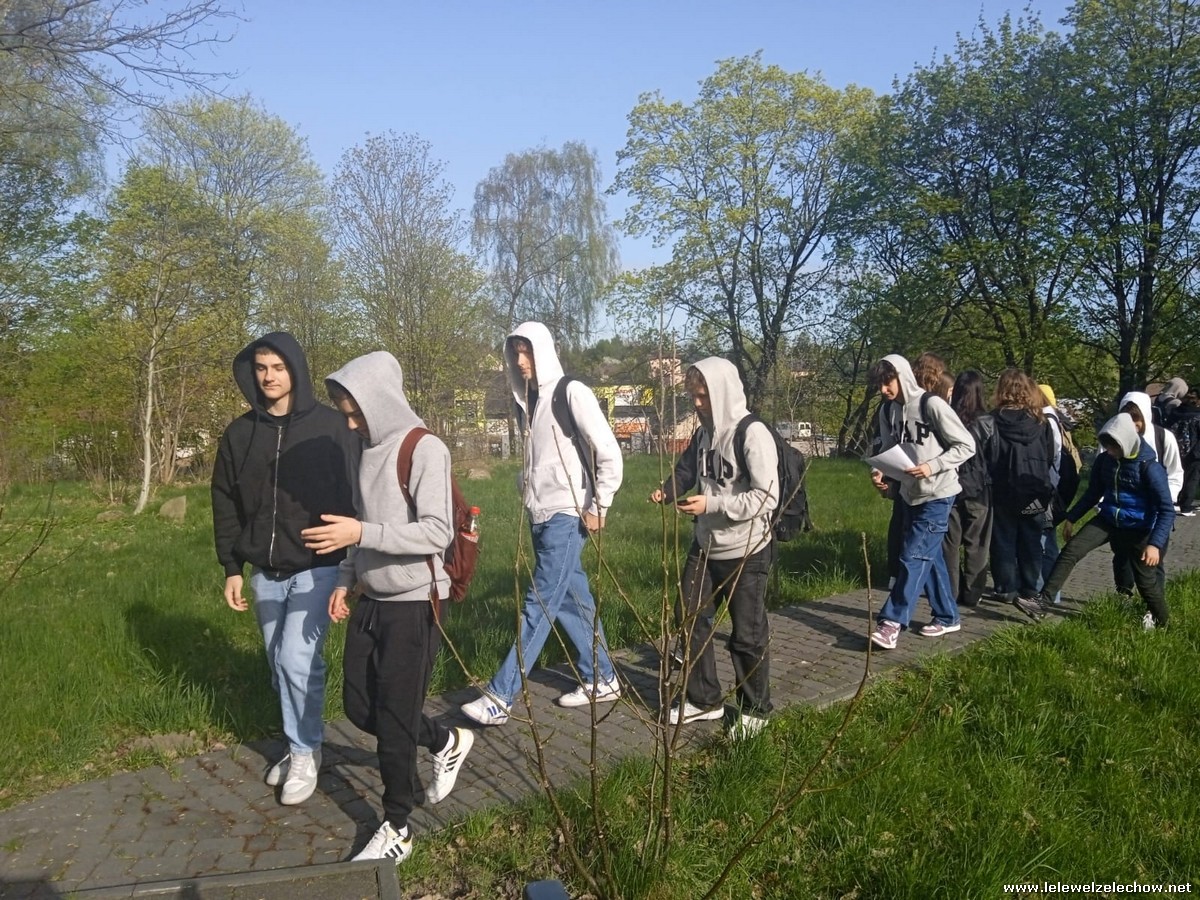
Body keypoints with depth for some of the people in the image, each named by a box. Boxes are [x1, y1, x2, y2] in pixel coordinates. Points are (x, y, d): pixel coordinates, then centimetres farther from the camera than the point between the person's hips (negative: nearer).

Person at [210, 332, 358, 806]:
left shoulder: (329, 427, -7)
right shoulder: (240, 432, 5)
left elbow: (351, 497, -7)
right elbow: (225, 503, 10)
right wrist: (232, 567, 6)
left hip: (316, 568, -5)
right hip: (264, 572, 5)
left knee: (298, 659, -10)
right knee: (280, 663, 12)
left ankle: (305, 752, 11)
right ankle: (300, 744, 30)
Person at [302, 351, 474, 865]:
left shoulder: (424, 450, -15)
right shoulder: (368, 447, 8)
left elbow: (438, 532, -22)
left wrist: (361, 534, -28)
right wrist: (346, 579, 10)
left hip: (414, 605, -8)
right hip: (371, 601, 8)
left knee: (394, 719, 0)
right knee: (359, 706, 14)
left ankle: (396, 829, 19)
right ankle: (447, 743, 36)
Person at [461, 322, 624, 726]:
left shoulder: (571, 393, -10)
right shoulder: (529, 399, 13)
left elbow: (609, 453, -13)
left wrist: (598, 508, -11)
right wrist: (530, 502, 13)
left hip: (566, 516, -8)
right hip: (541, 516, 8)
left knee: (539, 606, -6)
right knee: (572, 601, 13)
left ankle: (499, 698, -4)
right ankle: (601, 679, 26)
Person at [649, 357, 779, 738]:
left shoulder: (753, 434, -18)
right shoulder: (704, 433, 5)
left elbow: (767, 497, -22)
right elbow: (686, 471, 19)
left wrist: (712, 504, -25)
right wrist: (668, 489, -2)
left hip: (746, 552, -7)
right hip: (705, 547, 7)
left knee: (748, 634, 6)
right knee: (690, 620, 13)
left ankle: (755, 710, 26)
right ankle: (703, 699, 31)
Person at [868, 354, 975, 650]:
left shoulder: (932, 405, -16)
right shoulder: (888, 411, 5)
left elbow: (967, 445, -13)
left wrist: (932, 466, -23)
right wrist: (878, 470, -6)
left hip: (938, 494, -7)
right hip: (910, 494, 7)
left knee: (914, 556, -9)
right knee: (930, 557, 14)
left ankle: (893, 621, -6)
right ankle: (947, 617, 26)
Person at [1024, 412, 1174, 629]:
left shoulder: (1149, 467, -20)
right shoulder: (1104, 459, -4)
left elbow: (1167, 510, -18)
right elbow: (1093, 492, 12)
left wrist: (1155, 543, -27)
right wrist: (1071, 518, 12)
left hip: (1138, 529, -4)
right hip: (1107, 521, 4)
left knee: (1146, 580, 7)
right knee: (1070, 551, -15)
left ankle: (1158, 618, 38)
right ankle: (1042, 602, -18)